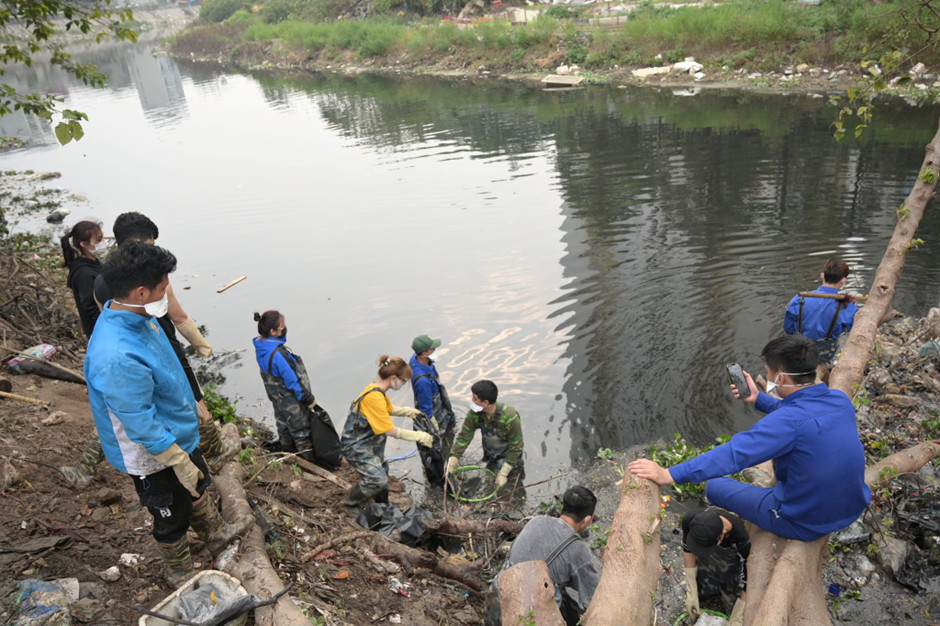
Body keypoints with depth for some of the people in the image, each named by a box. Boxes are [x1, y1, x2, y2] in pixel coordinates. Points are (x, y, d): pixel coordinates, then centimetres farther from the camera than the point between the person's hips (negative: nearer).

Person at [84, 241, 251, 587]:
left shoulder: (134, 317, -9)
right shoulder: (118, 358, -40)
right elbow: (143, 427, -31)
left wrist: (191, 408, 20)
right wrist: (180, 464, -20)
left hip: (178, 435, 9)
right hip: (154, 458, -8)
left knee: (197, 489, 31)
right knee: (172, 517, 17)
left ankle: (216, 534, 57)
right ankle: (181, 575, 44)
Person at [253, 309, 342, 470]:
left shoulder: (261, 347, -10)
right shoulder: (277, 354, -38)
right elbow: (293, 381, -28)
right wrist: (310, 401, -15)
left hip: (277, 398, 9)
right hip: (291, 400, -8)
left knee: (283, 424, 28)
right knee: (301, 428, 12)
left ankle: (288, 452, 51)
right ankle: (311, 459, 31)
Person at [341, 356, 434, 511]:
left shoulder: (377, 389, 0)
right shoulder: (374, 397, -32)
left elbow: (389, 409, 21)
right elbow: (391, 431, -28)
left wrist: (409, 412, 5)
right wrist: (418, 436, -20)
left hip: (370, 442, 10)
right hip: (357, 448, -10)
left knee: (382, 471, 22)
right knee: (378, 479, -14)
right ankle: (352, 504, 10)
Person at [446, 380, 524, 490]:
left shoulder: (510, 418, -36)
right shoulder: (474, 413, -23)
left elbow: (515, 447, -26)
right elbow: (463, 437, -18)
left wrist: (503, 473, -24)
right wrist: (451, 464, -23)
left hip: (509, 456, -4)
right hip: (490, 458, 4)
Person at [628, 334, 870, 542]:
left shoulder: (790, 422, -32)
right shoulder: (840, 400, -9)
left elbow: (732, 454, -36)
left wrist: (668, 475, -36)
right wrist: (758, 399, 11)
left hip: (806, 524, -7)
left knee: (714, 486, 9)